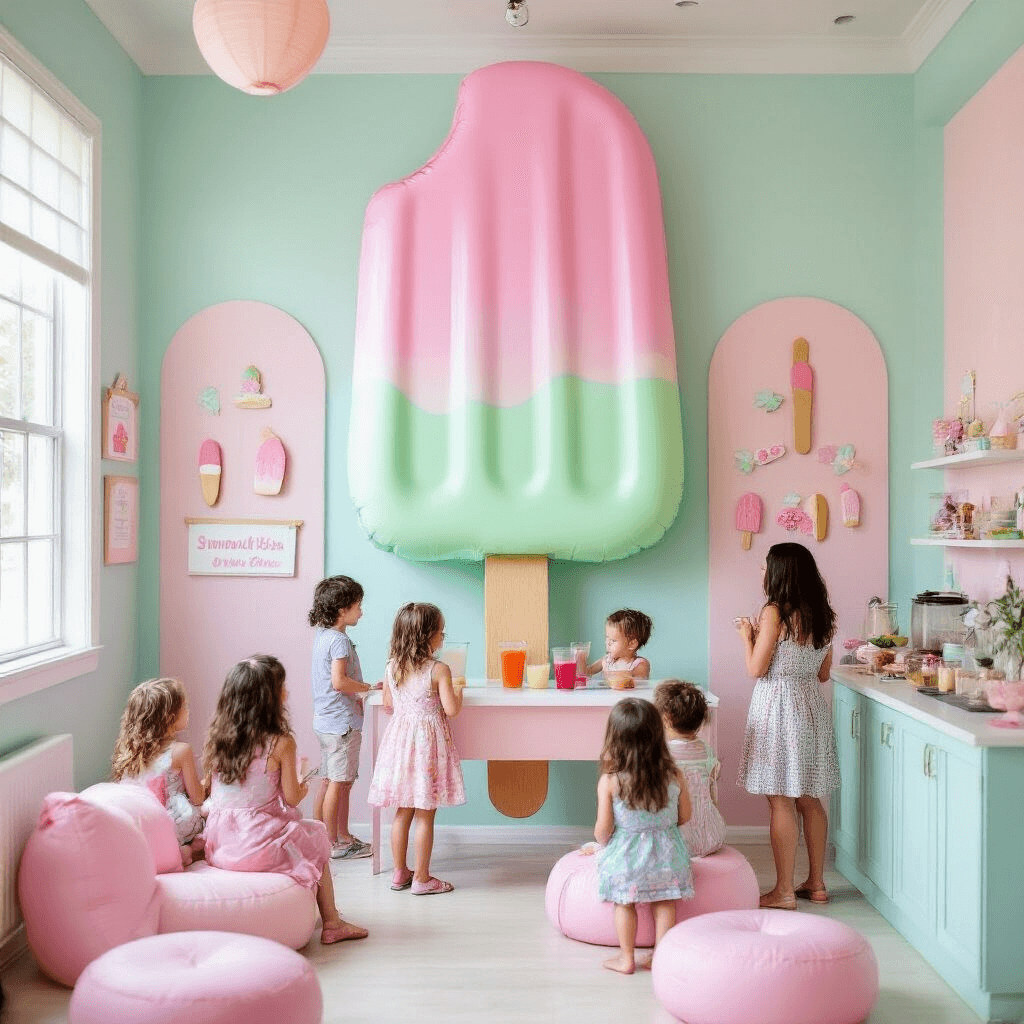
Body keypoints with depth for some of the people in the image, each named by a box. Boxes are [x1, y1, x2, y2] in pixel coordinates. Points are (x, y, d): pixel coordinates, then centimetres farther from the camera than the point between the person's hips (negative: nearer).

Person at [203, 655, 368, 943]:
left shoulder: (216, 736, 0)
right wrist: (303, 789, 15)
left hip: (218, 846, 7)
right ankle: (332, 924, 28)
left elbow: (209, 789, 10)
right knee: (317, 838, 22)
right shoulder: (281, 743, -16)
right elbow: (291, 798, -9)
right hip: (259, 846, -6)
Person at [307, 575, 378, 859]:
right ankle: (333, 843, 6)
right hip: (342, 721, -10)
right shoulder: (339, 641, -18)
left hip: (325, 720, 10)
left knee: (329, 780, 14)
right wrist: (368, 688, -14)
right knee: (338, 783, -2)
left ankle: (342, 836, 25)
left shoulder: (321, 636, 12)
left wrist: (356, 695, 13)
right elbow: (339, 681, -26)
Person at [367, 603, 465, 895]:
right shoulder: (439, 670, -15)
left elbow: (388, 702, 12)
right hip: (428, 740, -5)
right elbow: (451, 709, -15)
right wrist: (458, 692, 4)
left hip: (400, 736, 6)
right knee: (425, 815, 3)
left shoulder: (391, 667, 2)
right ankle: (422, 879, 10)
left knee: (403, 812, 15)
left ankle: (400, 873, 24)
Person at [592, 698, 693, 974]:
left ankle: (626, 958, 25)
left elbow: (603, 828, -15)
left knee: (625, 904, 17)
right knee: (664, 905, 17)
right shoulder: (673, 777, -10)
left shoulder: (609, 780, -19)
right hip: (665, 850, 2)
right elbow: (684, 816, 3)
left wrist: (603, 843, 8)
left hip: (625, 854, -2)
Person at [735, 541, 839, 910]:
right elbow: (823, 673, 14)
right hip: (811, 704, 8)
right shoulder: (823, 616, 7)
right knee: (810, 799, 15)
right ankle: (816, 883, 24)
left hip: (778, 706, -7)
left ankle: (784, 891, 5)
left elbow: (756, 669, -13)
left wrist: (747, 636, 4)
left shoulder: (774, 613, -14)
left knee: (781, 802, -1)